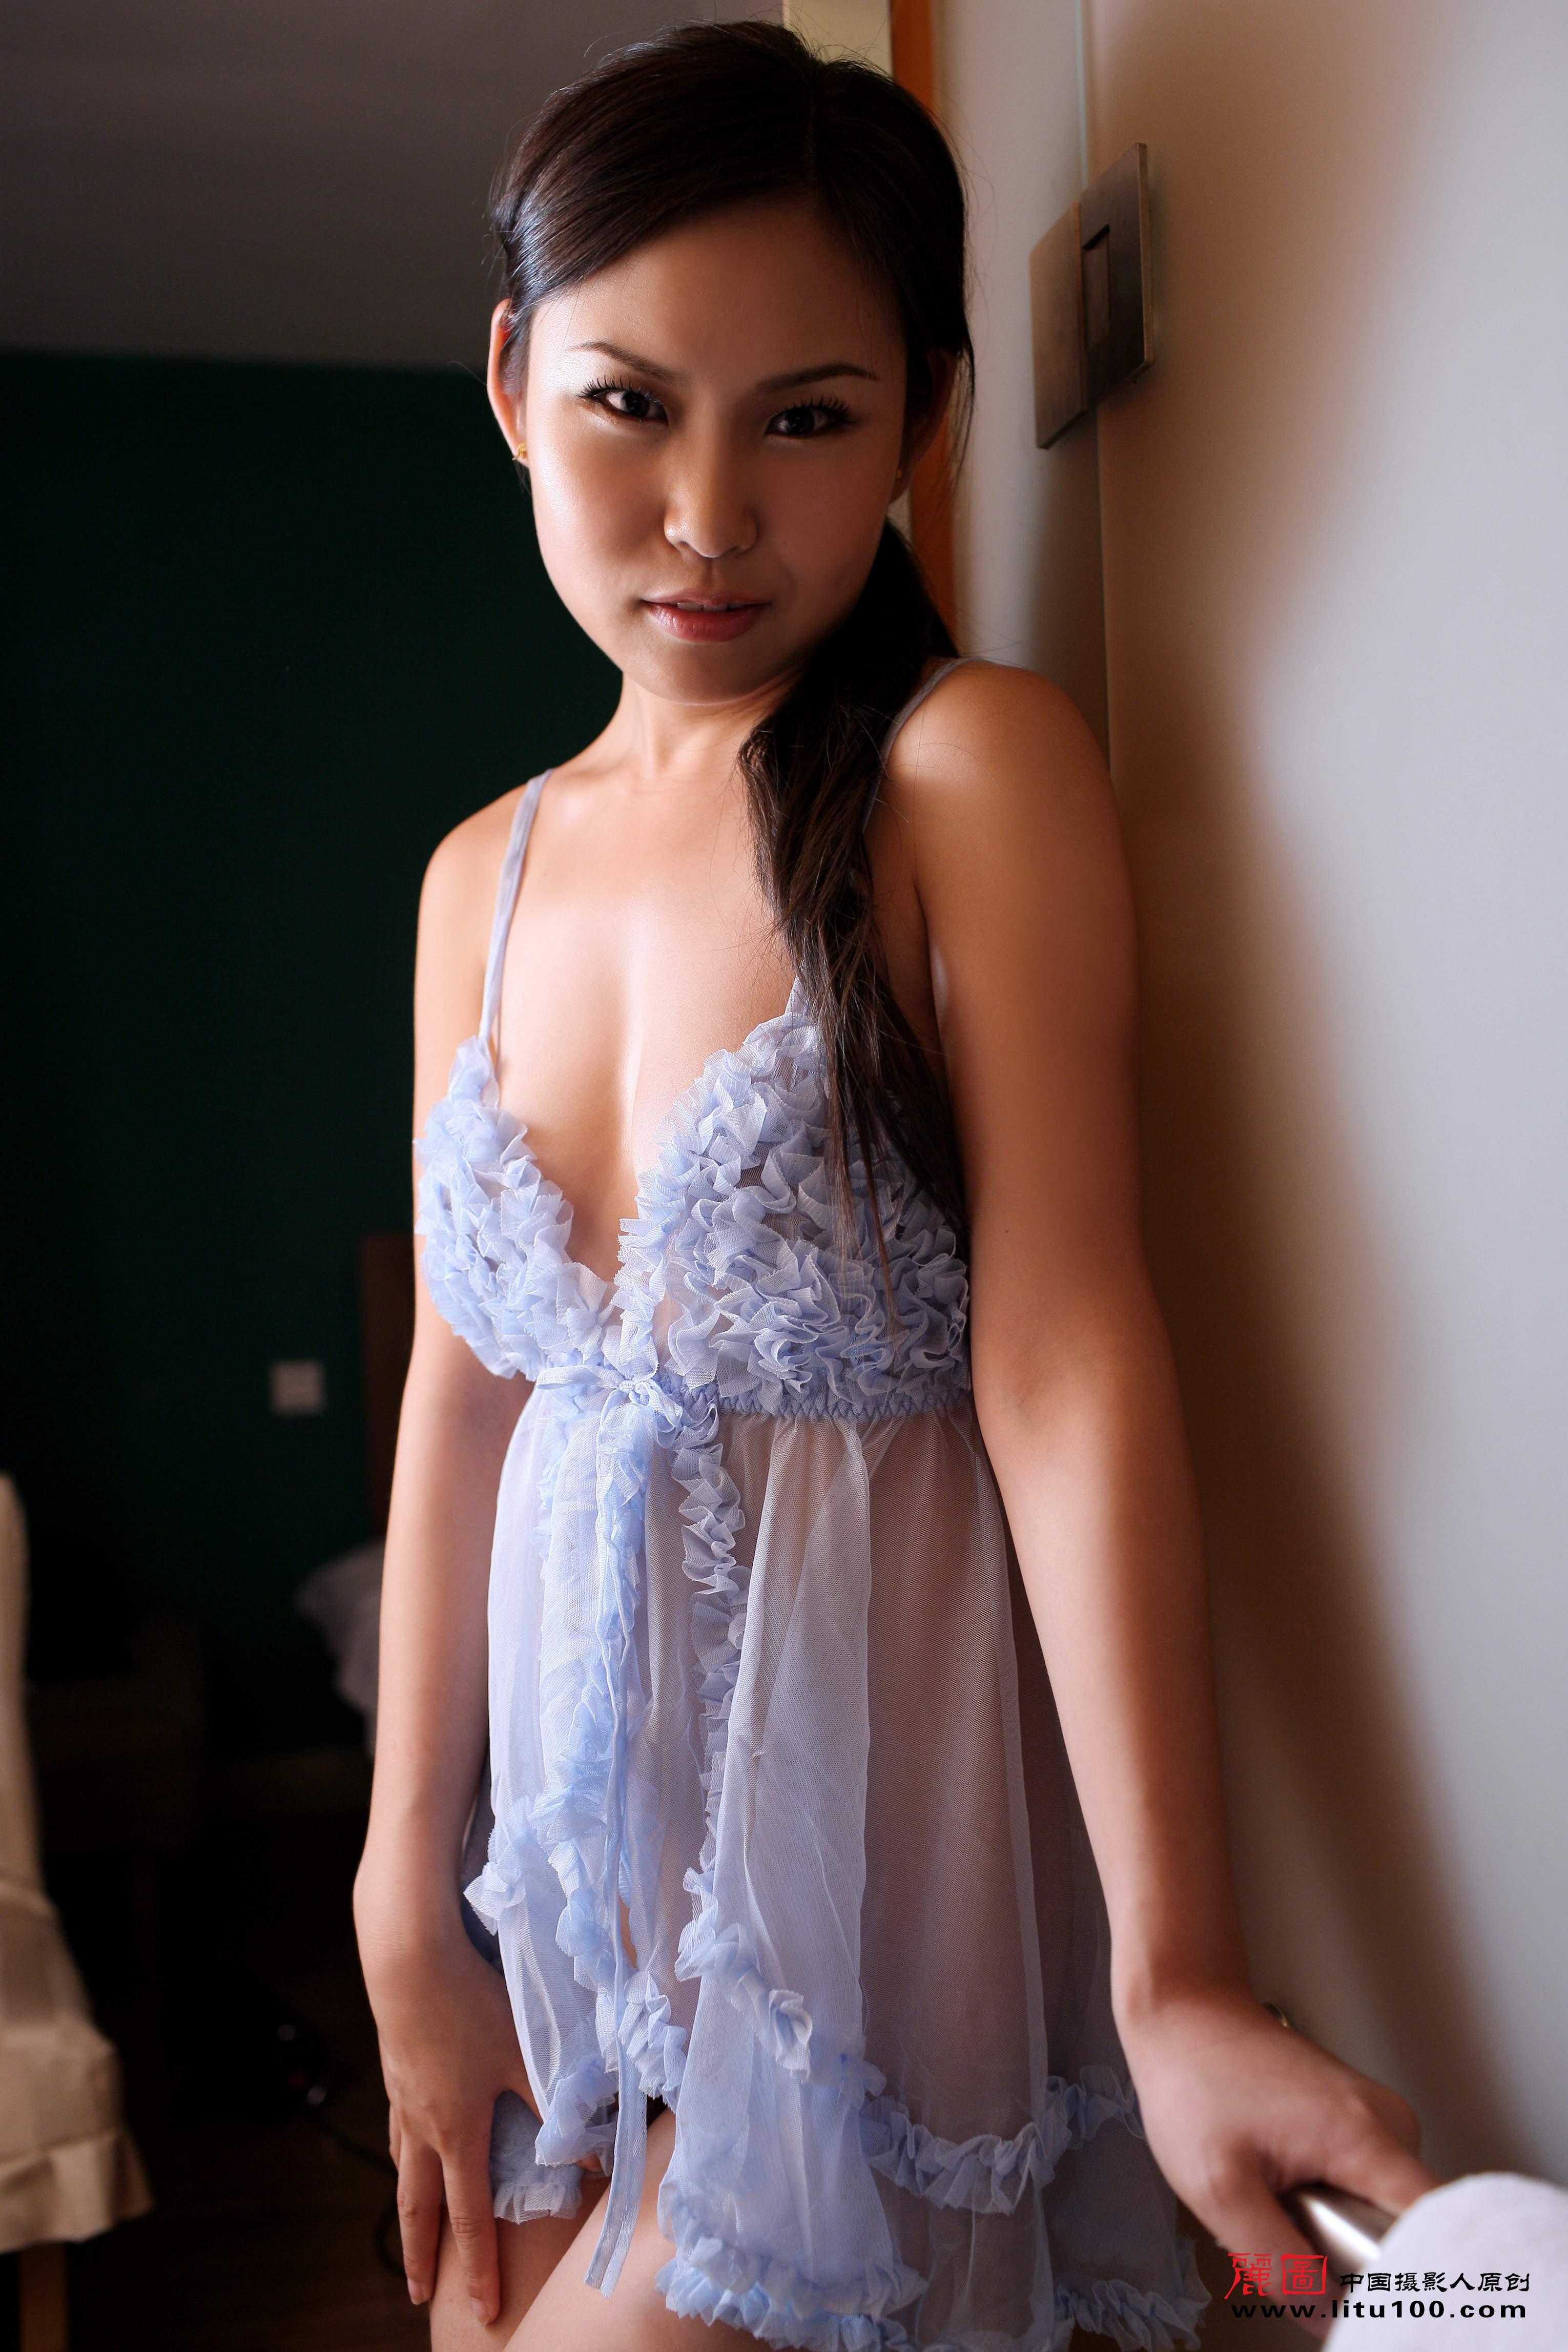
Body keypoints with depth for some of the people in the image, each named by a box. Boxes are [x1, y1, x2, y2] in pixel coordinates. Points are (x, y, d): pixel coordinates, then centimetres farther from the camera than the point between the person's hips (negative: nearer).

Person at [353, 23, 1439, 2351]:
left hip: (861, 1794, -5)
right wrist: (411, 1920, 6)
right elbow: (463, 1391, 4)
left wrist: (1178, 1973, -24)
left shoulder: (974, 770, -12)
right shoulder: (484, 878, 4)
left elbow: (1066, 1359, -19)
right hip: (567, 1793, 6)